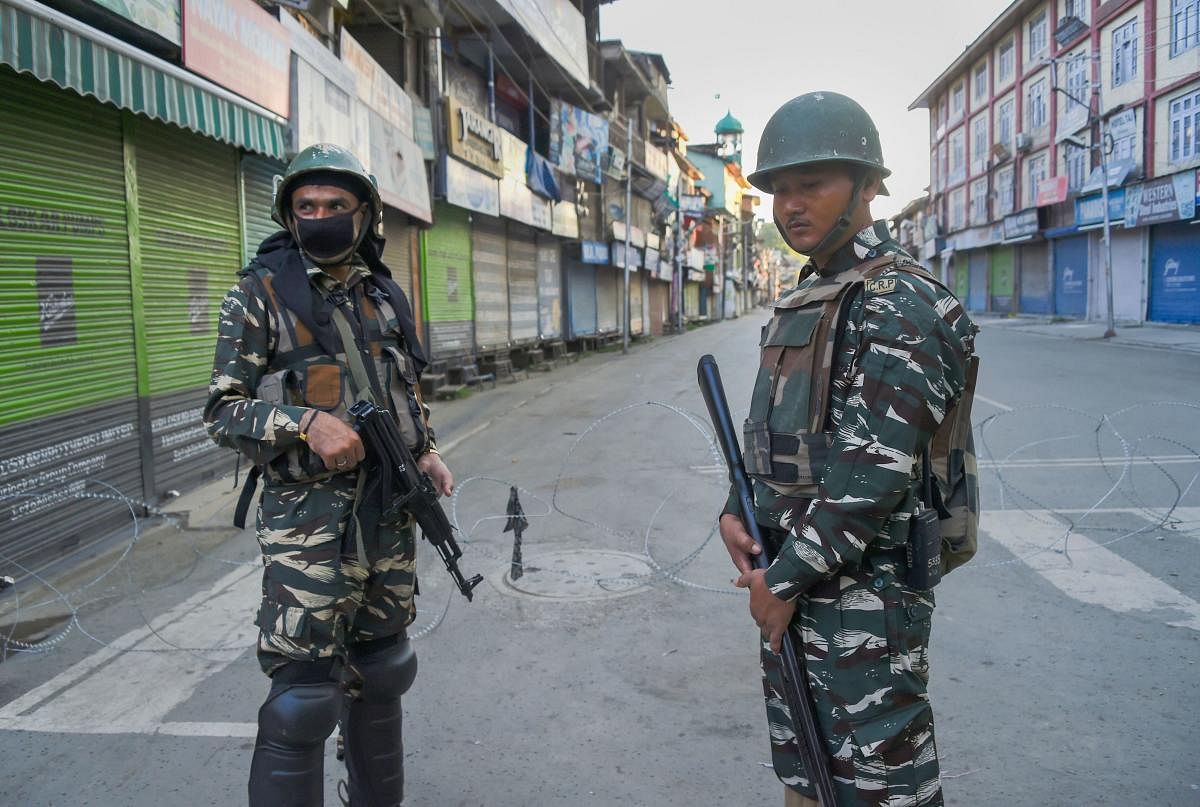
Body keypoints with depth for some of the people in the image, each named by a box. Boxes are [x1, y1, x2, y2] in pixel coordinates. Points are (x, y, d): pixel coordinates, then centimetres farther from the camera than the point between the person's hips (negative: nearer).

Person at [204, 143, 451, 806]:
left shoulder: (387, 296, 10)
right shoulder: (260, 292, -5)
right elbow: (222, 410, -6)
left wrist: (425, 453, 3)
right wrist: (306, 422, -22)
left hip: (392, 511, 6)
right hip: (309, 519, -5)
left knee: (380, 671, 18)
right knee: (304, 695, -5)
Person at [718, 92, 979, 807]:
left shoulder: (898, 303, -18)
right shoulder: (805, 299, 12)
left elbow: (871, 473, -23)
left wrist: (785, 580, -17)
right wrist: (738, 509, 2)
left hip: (866, 591, -9)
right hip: (790, 575, 9)